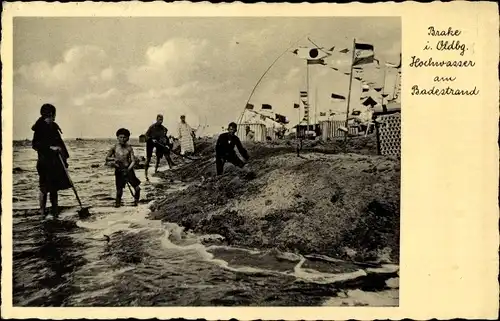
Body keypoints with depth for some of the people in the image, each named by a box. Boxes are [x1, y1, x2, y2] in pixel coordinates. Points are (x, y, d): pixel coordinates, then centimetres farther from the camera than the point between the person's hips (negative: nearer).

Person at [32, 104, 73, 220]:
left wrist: (64, 158, 14)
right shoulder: (40, 127, -8)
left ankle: (54, 210, 17)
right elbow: (35, 145, -13)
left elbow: (59, 142, 16)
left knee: (54, 187, 10)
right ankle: (42, 209, 11)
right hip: (45, 161, -6)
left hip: (56, 161, 6)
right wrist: (50, 147, -20)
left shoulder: (53, 126, 11)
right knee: (45, 187, -1)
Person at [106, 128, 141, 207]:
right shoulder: (114, 147, 0)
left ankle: (136, 200, 23)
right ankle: (118, 202, 25)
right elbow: (107, 158, 5)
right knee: (119, 189, -1)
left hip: (128, 169, 1)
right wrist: (114, 158, -15)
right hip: (119, 170, -1)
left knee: (137, 187, -2)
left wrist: (128, 169, -16)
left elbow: (133, 161, -2)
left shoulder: (129, 148, 0)